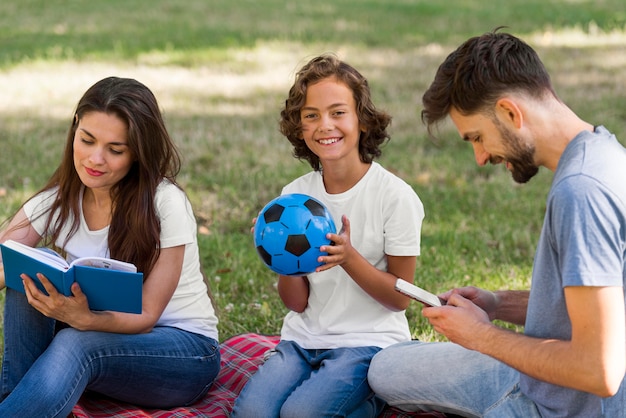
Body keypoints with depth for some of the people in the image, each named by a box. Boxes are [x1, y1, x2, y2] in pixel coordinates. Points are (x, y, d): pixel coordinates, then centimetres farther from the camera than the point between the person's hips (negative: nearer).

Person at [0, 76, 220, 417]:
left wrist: (84, 319, -40)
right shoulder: (57, 202, -3)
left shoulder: (166, 203, -18)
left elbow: (145, 316, -19)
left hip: (184, 353, -5)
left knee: (76, 344, -35)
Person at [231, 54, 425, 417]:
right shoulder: (295, 195, 3)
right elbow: (297, 303, 4)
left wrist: (349, 257, -21)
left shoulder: (395, 196, -10)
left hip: (369, 342, -4)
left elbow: (400, 298, -5)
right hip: (303, 338, 4)